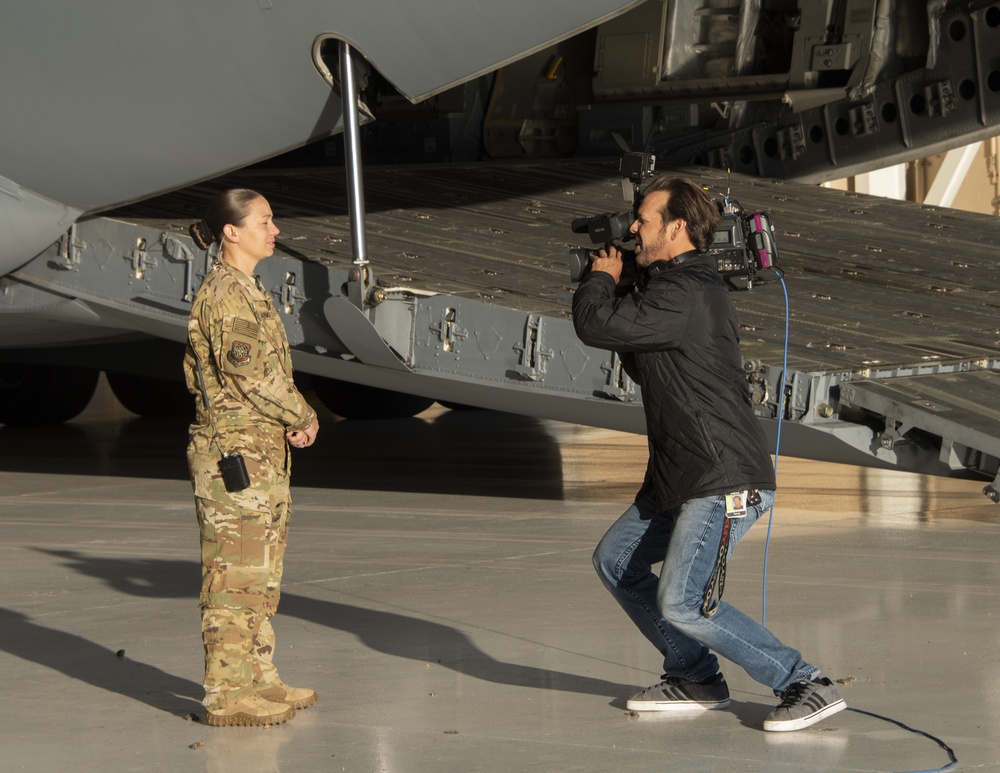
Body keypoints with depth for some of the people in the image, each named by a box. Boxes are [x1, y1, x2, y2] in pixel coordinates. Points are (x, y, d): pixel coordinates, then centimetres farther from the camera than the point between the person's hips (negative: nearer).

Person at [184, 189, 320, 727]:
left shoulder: (245, 290, 15)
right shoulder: (226, 293, -15)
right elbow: (250, 374, -22)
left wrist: (288, 419, 8)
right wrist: (303, 416, -7)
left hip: (261, 450, 10)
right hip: (235, 453, -10)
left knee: (261, 574, 15)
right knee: (236, 575, -5)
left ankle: (258, 679, 23)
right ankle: (227, 695, -1)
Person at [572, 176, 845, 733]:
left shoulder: (685, 296, -20)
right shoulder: (686, 288, 15)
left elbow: (594, 326, -24)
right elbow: (646, 369, 27)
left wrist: (603, 277, -2)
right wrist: (618, 286, 17)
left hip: (727, 482, -11)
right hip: (680, 479, 11)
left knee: (682, 603, -18)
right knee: (616, 560, 16)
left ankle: (809, 687, -11)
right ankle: (697, 681, 22)